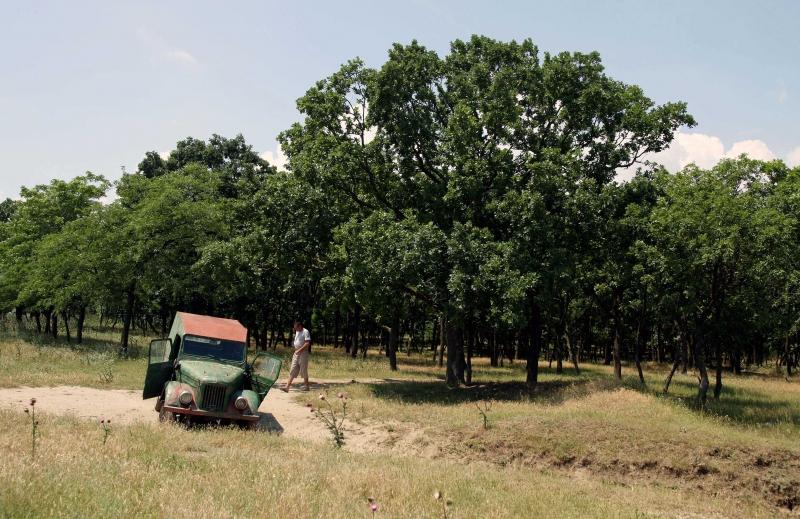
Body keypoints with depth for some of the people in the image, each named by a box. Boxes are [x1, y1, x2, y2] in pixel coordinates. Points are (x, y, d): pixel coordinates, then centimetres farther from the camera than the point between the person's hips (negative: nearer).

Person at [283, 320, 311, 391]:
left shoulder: (305, 332, -12)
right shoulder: (297, 332, 14)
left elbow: (307, 343, -20)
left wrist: (299, 350, -23)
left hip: (303, 353, -8)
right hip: (296, 353, 8)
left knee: (303, 371, 0)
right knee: (292, 371, 2)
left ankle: (307, 387, 12)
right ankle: (287, 387, -2)